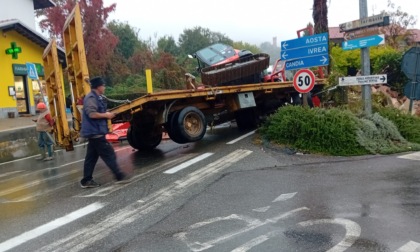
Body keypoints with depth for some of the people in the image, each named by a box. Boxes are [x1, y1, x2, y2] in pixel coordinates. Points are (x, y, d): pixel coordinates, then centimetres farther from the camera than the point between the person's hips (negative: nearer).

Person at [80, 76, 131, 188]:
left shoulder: (96, 98, 17)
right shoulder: (91, 98, -15)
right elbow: (92, 114, -26)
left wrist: (106, 114, 7)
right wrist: (106, 115, -16)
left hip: (95, 132, 11)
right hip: (95, 132, -11)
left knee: (91, 157, 11)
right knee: (109, 154, -5)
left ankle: (86, 180, 16)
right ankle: (119, 176, 1)